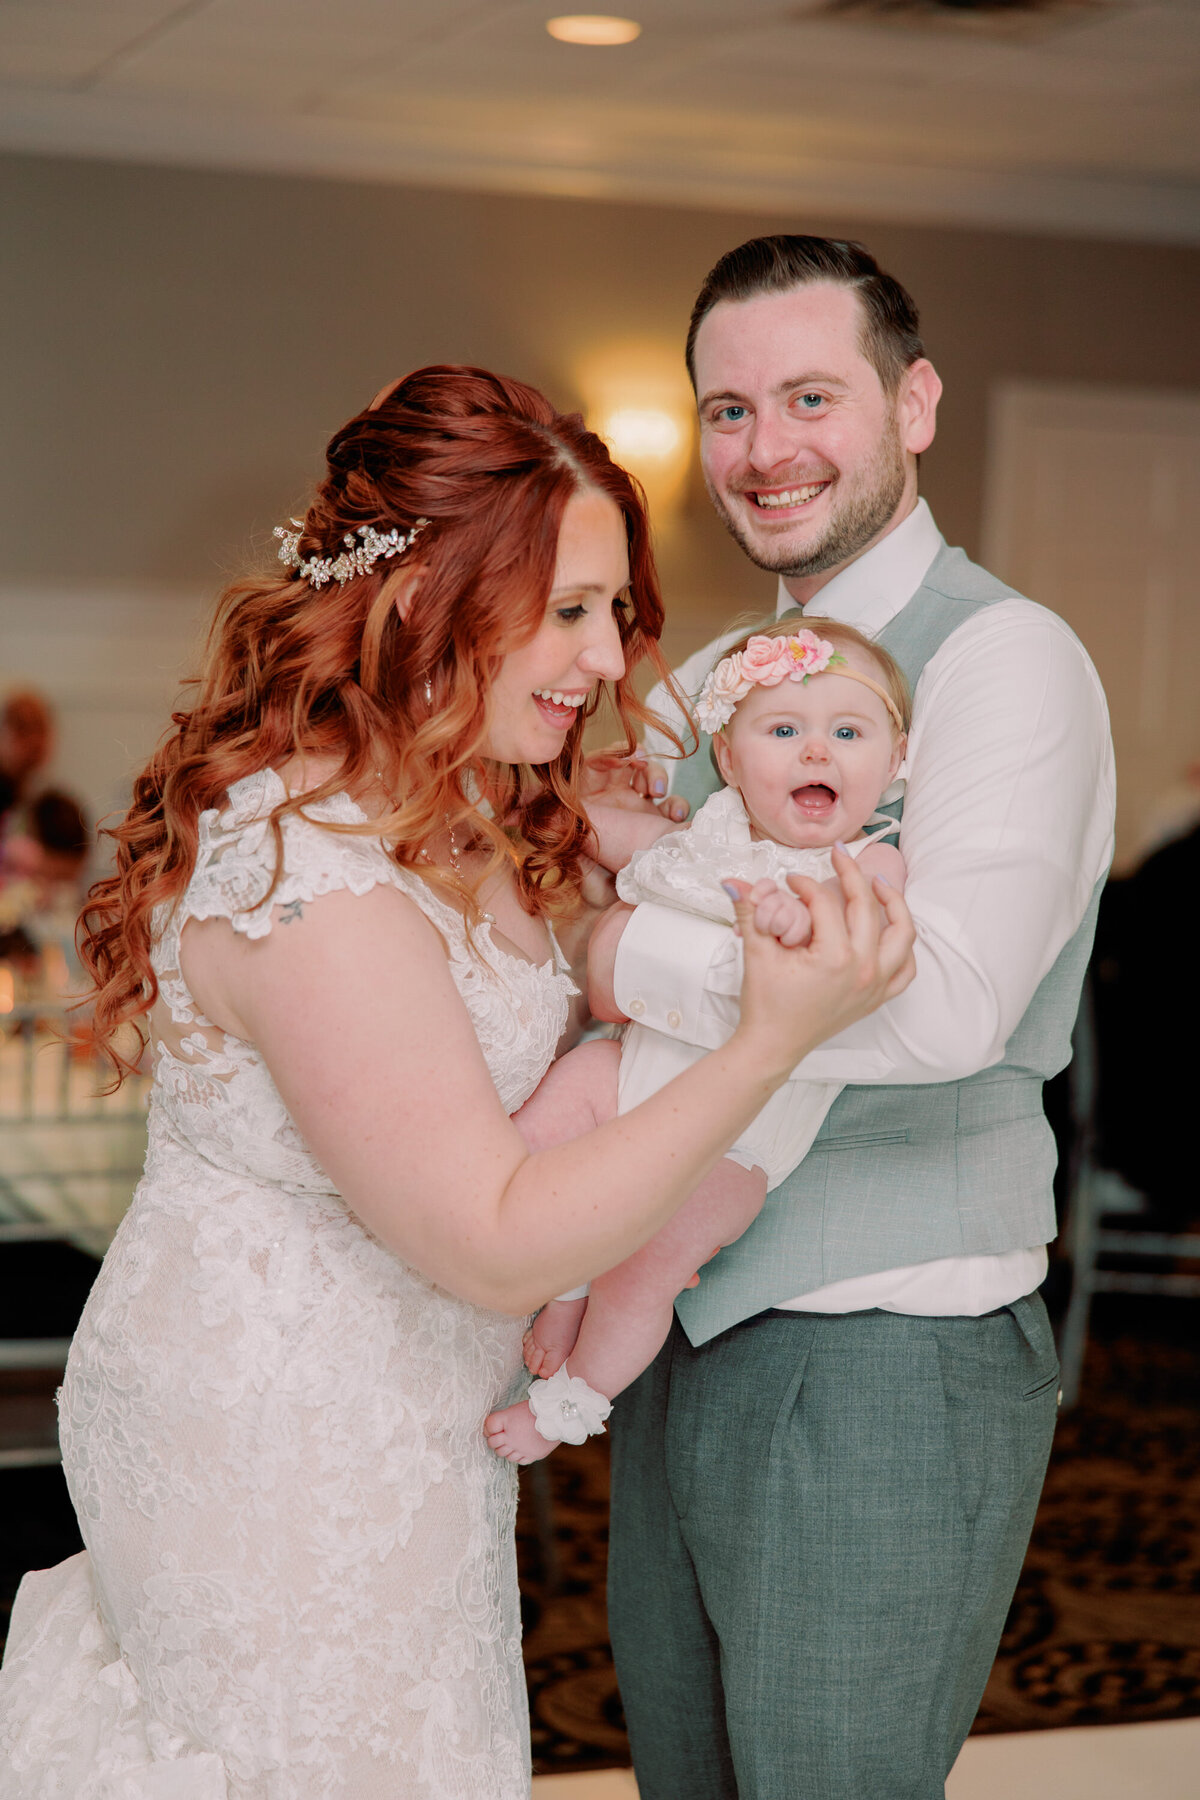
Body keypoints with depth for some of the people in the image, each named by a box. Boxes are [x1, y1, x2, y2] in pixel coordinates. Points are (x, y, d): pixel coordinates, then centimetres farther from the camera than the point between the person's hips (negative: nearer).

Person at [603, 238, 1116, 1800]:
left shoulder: (1004, 659, -12)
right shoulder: (709, 686, 13)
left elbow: (943, 1007, -27)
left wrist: (608, 946, -20)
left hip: (884, 1370, -8)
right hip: (684, 1348, 8)